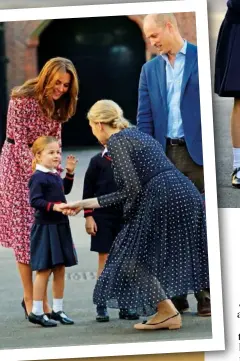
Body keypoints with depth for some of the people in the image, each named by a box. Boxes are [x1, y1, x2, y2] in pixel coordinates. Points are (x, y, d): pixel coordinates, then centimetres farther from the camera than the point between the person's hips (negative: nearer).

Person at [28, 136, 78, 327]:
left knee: (60, 269, 12)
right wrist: (54, 206, -30)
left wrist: (70, 172, 18)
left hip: (60, 227, 9)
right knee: (44, 270, -6)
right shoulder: (38, 177, -15)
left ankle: (57, 309, 21)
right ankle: (36, 312, -1)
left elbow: (65, 190, 28)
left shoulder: (55, 175, 11)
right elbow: (35, 200, -22)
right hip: (45, 227, -9)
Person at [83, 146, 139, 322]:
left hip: (125, 217, 3)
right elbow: (88, 189, -1)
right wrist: (88, 216, -6)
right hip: (103, 216, -3)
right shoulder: (98, 161, -2)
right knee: (104, 260, 1)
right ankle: (101, 307, 6)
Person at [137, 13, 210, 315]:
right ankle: (175, 294, 9)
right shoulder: (150, 70, 14)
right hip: (164, 156, 4)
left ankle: (205, 294, 1)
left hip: (197, 153, -4)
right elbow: (145, 118, 10)